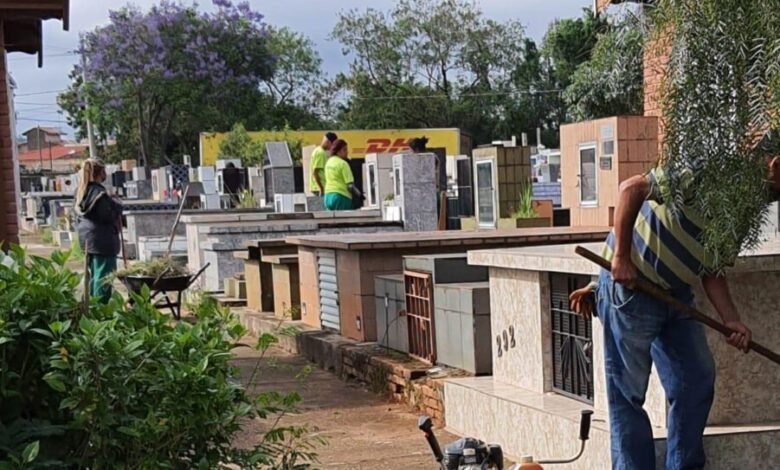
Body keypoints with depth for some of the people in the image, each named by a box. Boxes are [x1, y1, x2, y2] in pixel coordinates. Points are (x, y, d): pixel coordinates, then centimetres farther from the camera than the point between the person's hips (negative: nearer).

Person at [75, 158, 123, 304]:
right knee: (103, 276, -5)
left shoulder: (82, 192, 10)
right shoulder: (99, 192, -17)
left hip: (86, 238, 9)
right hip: (102, 240, -9)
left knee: (93, 275, 17)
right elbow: (108, 217, -20)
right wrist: (117, 204, -3)